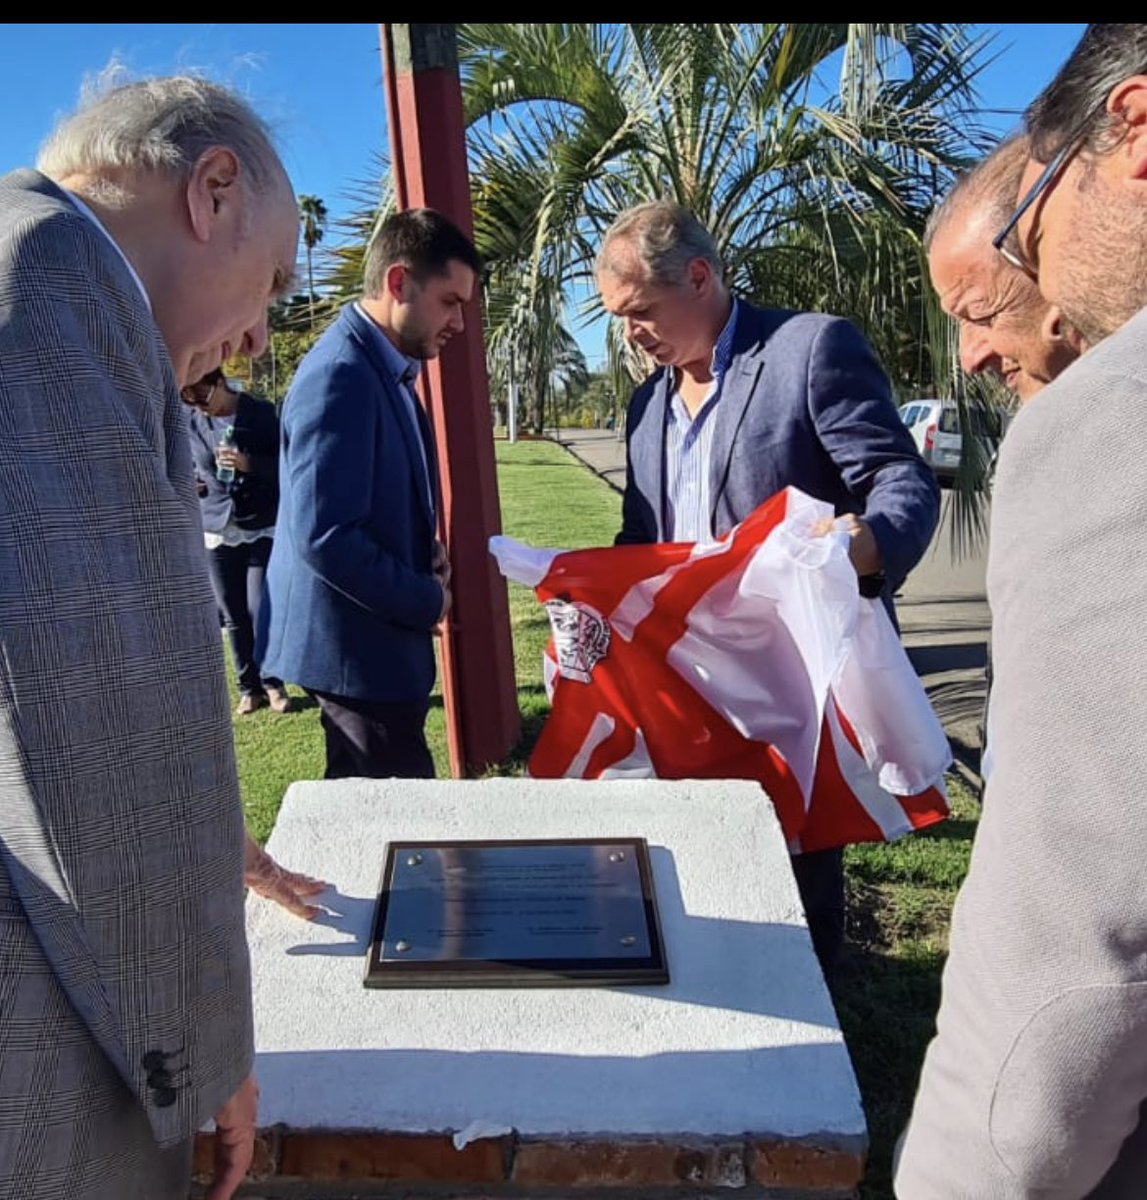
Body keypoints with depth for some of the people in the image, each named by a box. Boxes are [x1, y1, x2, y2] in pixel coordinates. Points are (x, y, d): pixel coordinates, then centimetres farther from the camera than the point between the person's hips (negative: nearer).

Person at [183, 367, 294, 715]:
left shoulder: (263, 413, -4)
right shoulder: (192, 424, 6)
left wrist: (249, 464, -19)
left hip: (262, 529, -3)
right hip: (217, 531, 3)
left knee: (261, 613, -5)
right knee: (234, 618, 7)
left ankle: (272, 683, 13)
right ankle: (249, 687, 20)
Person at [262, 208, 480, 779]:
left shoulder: (385, 369, 10)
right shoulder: (341, 373, -20)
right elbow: (325, 537, -27)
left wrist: (429, 550, 2)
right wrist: (427, 601, -14)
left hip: (376, 638, 10)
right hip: (357, 645, -10)